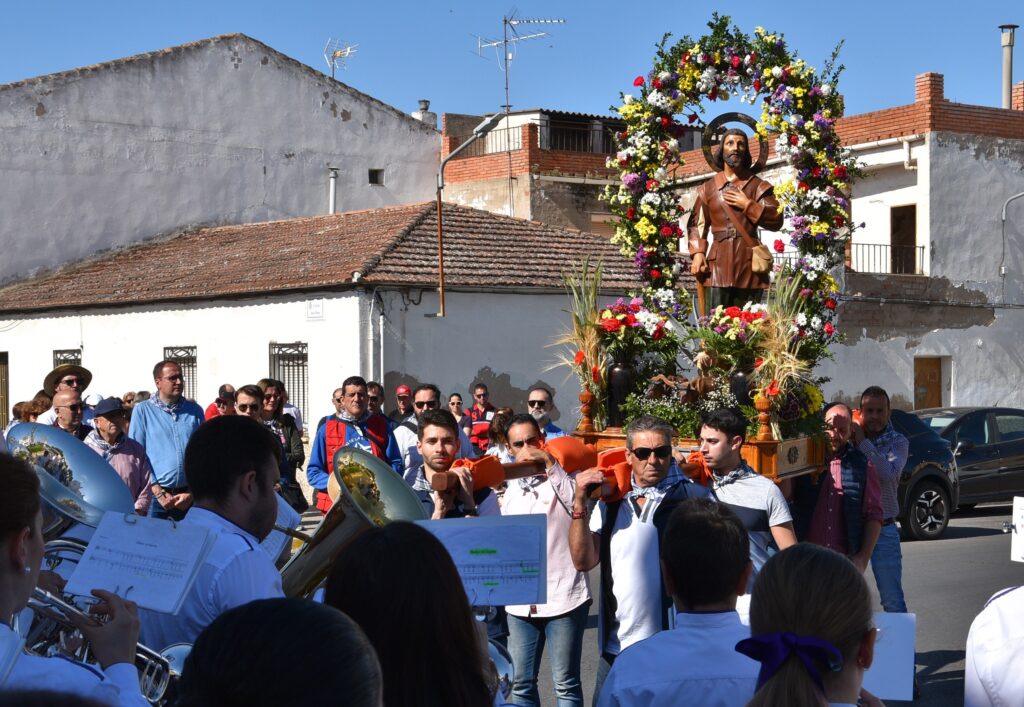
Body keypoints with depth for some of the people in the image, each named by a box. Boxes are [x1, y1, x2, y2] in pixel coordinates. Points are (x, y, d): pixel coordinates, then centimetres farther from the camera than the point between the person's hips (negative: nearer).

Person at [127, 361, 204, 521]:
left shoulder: (195, 411, 8)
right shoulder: (142, 410, 1)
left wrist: (192, 493, -3)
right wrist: (159, 493, -9)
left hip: (190, 494, 2)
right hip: (154, 495, -2)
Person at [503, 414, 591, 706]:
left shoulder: (562, 476, -4)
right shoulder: (511, 489, 13)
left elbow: (579, 506, -23)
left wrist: (549, 463, -21)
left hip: (563, 597, -5)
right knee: (521, 683, 9)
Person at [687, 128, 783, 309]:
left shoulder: (758, 185, 10)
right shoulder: (708, 188, 14)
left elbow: (776, 220, 2)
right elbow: (697, 224, 10)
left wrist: (747, 205, -5)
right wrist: (698, 253, -5)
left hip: (749, 260, 0)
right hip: (720, 260, 0)